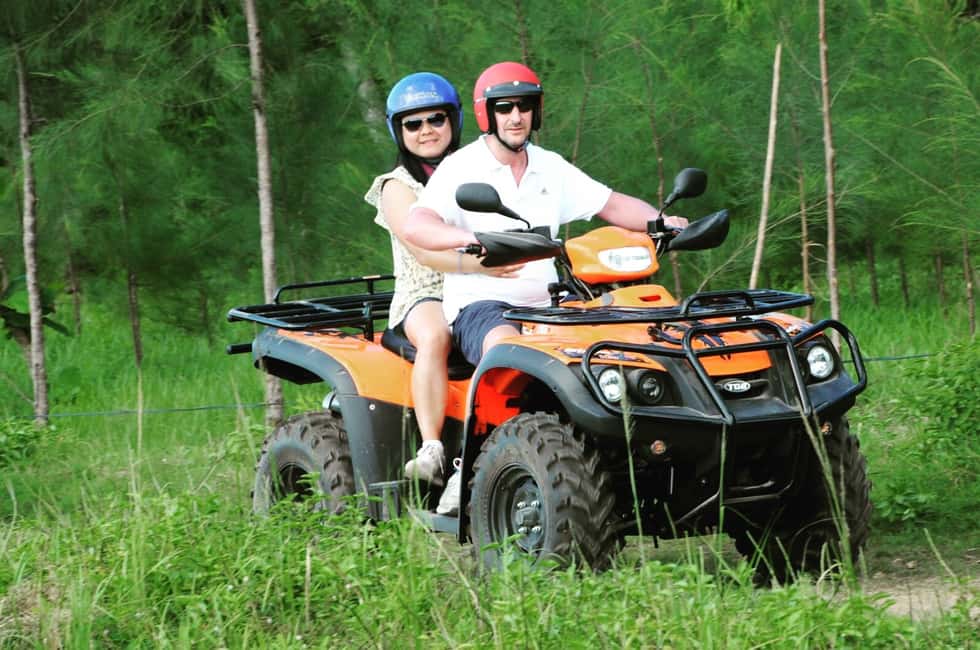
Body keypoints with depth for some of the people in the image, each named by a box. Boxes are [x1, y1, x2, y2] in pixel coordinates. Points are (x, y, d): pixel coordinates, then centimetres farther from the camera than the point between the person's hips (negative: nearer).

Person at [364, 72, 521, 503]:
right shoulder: (398, 187, 6)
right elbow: (423, 250, -11)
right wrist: (477, 264, -29)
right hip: (425, 296, -3)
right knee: (435, 336, -38)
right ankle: (431, 450, -41)